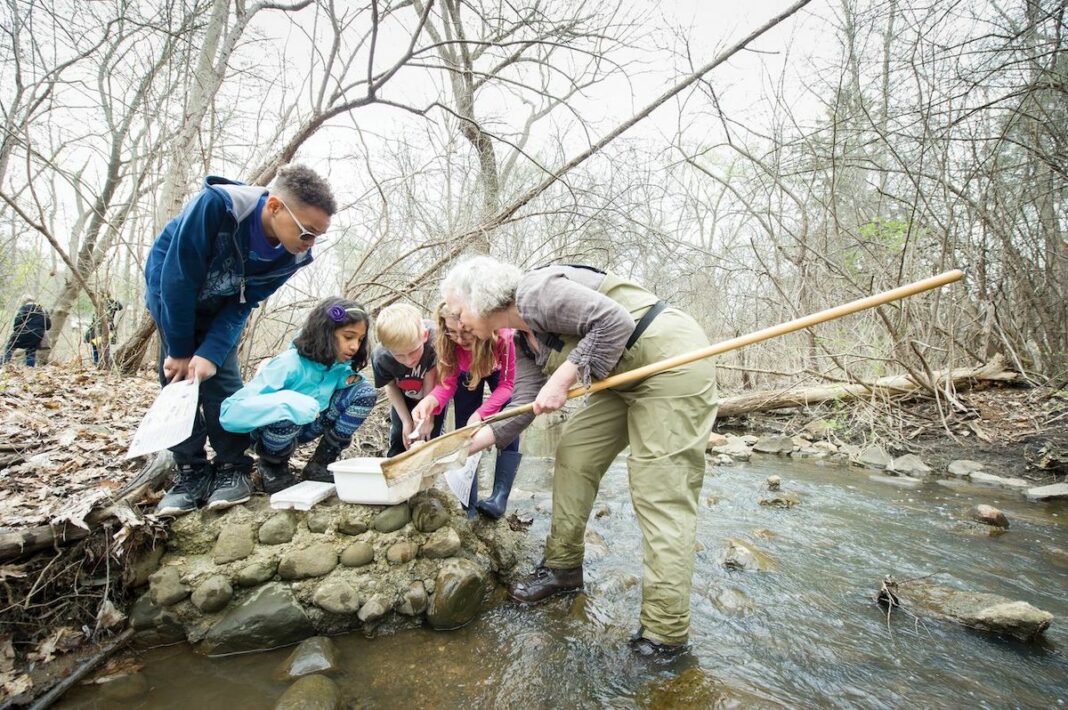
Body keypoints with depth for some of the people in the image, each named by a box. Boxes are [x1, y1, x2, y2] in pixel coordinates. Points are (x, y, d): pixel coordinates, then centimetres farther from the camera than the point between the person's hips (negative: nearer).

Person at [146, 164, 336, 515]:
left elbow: (243, 305, -17)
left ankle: (232, 467, 1)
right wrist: (179, 351, -22)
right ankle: (190, 471, 3)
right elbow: (179, 278, -29)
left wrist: (211, 353, -29)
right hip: (170, 287, -2)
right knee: (177, 377, -6)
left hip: (220, 305, 2)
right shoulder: (215, 205, -39)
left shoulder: (293, 255, -26)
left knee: (220, 378, -9)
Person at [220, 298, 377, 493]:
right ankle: (272, 467, -5)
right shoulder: (289, 364, -31)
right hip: (273, 430, -5)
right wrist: (288, 403, -49)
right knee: (288, 415, -39)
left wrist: (351, 379, -14)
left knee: (365, 391, -12)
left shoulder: (341, 365, -14)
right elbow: (229, 413, -37)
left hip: (307, 427, 6)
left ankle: (320, 465, -1)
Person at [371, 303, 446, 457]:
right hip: (405, 397, 2)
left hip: (434, 394, -2)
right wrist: (406, 421, -13)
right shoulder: (380, 358, -33)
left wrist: (427, 416, -23)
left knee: (433, 431, -1)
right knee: (399, 434, 8)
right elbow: (391, 386, -12)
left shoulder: (434, 342, -45)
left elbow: (430, 383, -32)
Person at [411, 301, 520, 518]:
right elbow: (448, 381, -25)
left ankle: (500, 497, -12)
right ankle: (469, 503, 0)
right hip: (467, 373, 2)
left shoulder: (502, 336, -41)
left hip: (498, 372, -2)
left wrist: (480, 414, -40)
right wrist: (431, 400, -47)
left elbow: (506, 384, -29)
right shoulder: (447, 340, -33)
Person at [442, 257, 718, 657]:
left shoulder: (534, 291, -18)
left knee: (660, 492, -9)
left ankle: (664, 634, 1)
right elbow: (523, 410, 10)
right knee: (573, 451, 12)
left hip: (672, 361, -10)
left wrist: (563, 378, -22)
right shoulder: (524, 342, 11)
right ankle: (563, 568, 26)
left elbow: (614, 321, -26)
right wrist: (462, 447, 13)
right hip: (626, 377, 10)